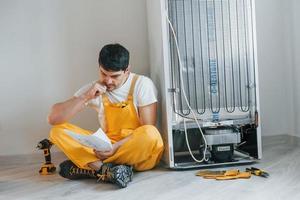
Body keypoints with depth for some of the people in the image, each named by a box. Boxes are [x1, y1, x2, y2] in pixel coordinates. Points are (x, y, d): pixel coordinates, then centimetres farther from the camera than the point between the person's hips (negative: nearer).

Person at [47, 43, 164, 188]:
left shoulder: (142, 84, -7)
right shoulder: (93, 89, 0)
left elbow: (148, 131, -11)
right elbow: (53, 119, -6)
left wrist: (117, 146, -24)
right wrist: (85, 97, -18)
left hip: (139, 154, -2)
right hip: (109, 149, 3)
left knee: (150, 135, -36)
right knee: (58, 131, -12)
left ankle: (90, 165, -21)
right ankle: (108, 170, -29)